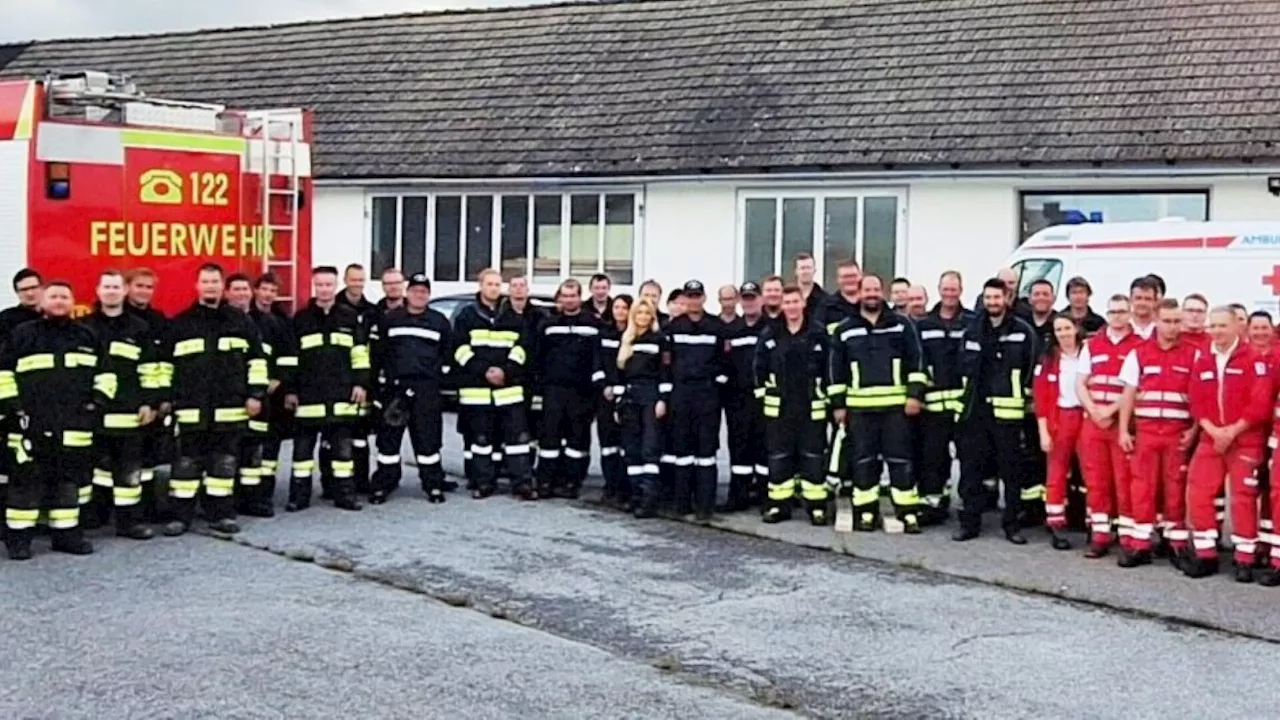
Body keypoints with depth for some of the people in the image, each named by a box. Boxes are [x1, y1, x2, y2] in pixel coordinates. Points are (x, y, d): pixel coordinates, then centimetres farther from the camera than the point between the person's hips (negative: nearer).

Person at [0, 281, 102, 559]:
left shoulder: (88, 337, 12)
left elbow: (105, 371, 19)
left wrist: (98, 399, 6)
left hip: (75, 427, 3)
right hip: (32, 425, -3)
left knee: (72, 479, 7)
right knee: (27, 480, -3)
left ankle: (67, 533, 16)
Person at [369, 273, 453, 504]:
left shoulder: (440, 322, 9)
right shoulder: (388, 320, 7)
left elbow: (448, 352, 14)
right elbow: (376, 352, 9)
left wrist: (439, 376, 6)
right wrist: (381, 378, 5)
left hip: (426, 389, 0)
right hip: (393, 387, 0)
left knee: (428, 437, 1)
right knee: (388, 437, 3)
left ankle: (434, 485, 9)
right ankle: (382, 485, 10)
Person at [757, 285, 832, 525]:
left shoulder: (819, 332, -4)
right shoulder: (770, 334, 4)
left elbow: (830, 366, -1)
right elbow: (759, 365, 10)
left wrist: (827, 394, -1)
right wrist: (763, 392, 7)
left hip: (812, 407, -2)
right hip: (778, 407, 2)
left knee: (813, 457, 2)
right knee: (778, 457, 6)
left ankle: (817, 506, 7)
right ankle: (778, 505, 13)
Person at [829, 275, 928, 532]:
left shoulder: (902, 325, 6)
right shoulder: (844, 330, 9)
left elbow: (916, 363, 3)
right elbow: (837, 370, 10)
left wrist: (915, 395, -6)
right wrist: (838, 404, 5)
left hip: (896, 405, -1)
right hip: (859, 406, 1)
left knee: (900, 459, 0)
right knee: (863, 460, 4)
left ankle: (908, 513, 3)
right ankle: (866, 512, 11)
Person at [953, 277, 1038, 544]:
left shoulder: (1023, 331, -1)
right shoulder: (973, 330, 11)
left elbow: (1031, 368, -1)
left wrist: (1025, 394, -1)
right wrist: (967, 397, 13)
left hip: (1007, 410, -3)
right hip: (974, 409, 4)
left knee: (1011, 469, 2)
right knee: (970, 468, 4)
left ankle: (1012, 523, 10)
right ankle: (970, 522, 11)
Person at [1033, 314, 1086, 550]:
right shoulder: (1048, 360, 3)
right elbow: (1040, 397, -1)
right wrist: (1043, 431, -6)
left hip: (1086, 418, 1)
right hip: (1058, 421, 0)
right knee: (1056, 474, 1)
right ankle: (1056, 527, 3)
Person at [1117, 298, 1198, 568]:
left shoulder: (1193, 355, 4)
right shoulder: (1138, 354, 7)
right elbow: (1128, 395, 8)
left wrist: (1194, 430, -7)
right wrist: (1123, 430, 2)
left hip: (1179, 431, -1)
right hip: (1145, 429, 1)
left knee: (1176, 488, 2)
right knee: (1142, 487, 1)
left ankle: (1177, 544, 11)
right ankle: (1140, 545, 7)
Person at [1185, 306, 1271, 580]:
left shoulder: (1253, 359, -6)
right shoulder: (1202, 362, 10)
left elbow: (1261, 404, -12)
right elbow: (1196, 403, 7)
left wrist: (1232, 431, -13)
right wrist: (1213, 430, -9)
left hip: (1245, 440, -5)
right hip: (1210, 439, 5)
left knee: (1243, 498, -4)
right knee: (1198, 494, -1)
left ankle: (1245, 560, 5)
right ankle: (1206, 555, 9)